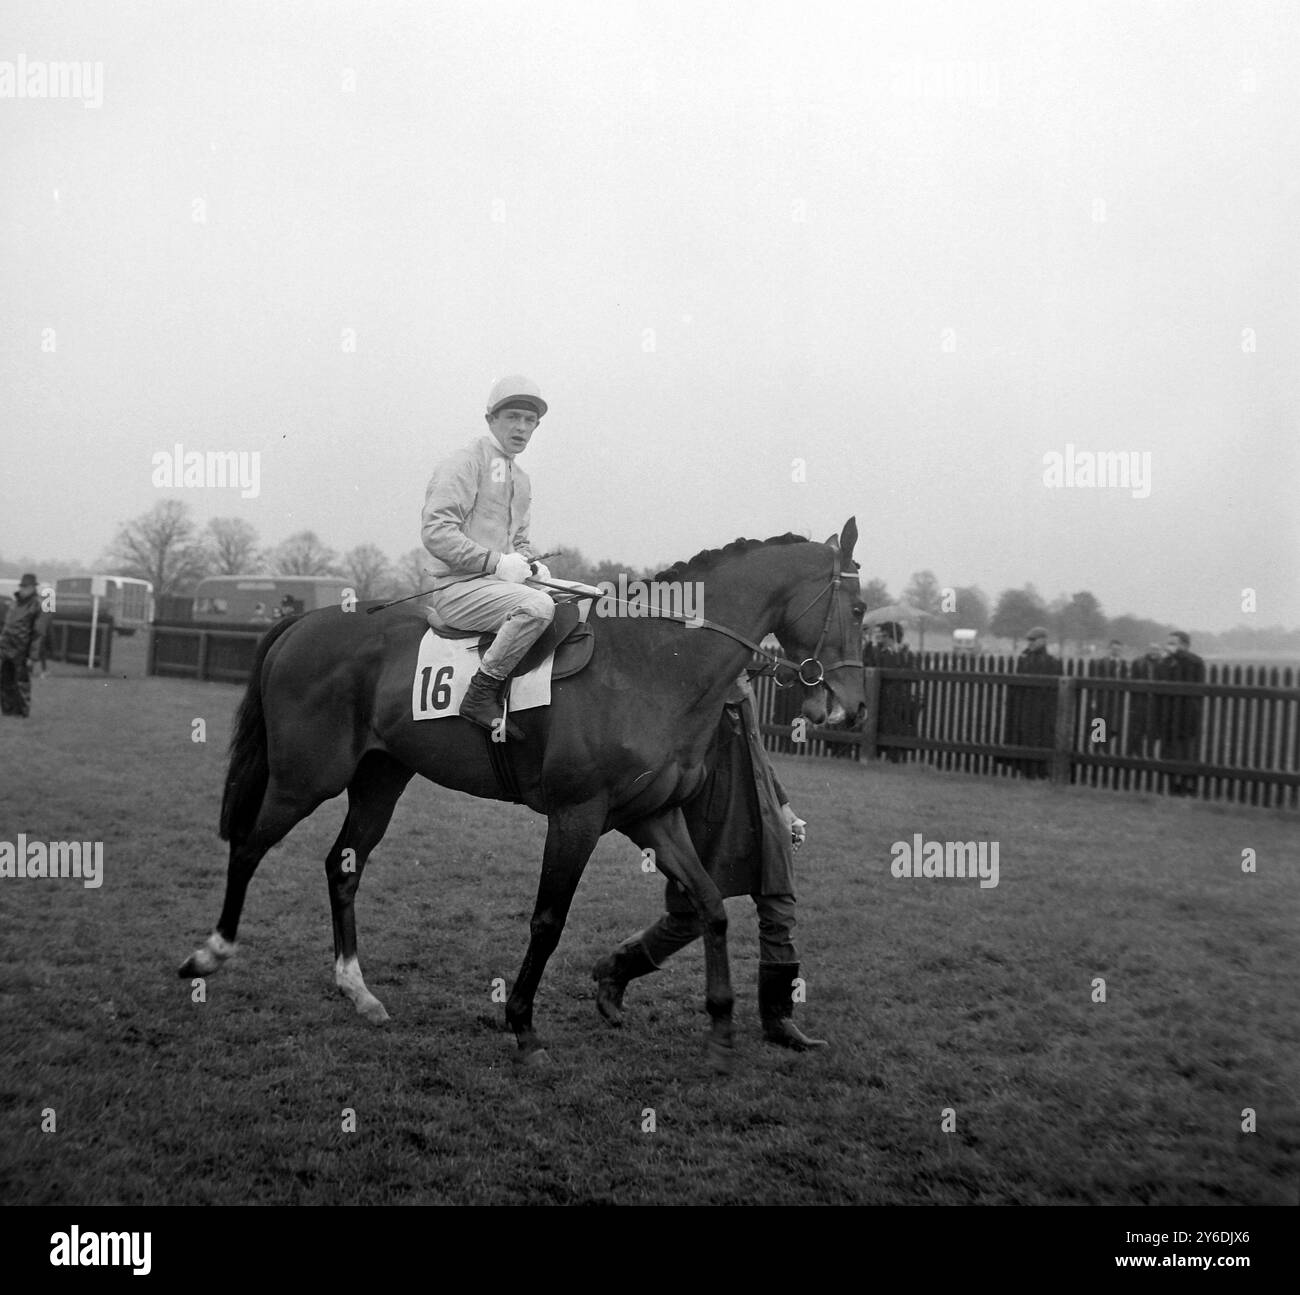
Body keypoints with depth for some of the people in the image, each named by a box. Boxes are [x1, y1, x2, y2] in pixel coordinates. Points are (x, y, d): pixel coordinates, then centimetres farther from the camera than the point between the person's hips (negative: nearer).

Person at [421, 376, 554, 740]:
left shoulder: (520, 479, 20)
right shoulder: (465, 463, -7)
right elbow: (435, 531, -17)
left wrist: (532, 563, 6)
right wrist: (495, 561, -22)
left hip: (498, 581, 9)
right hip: (456, 587, -9)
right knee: (538, 606, -33)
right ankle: (481, 696, -24)